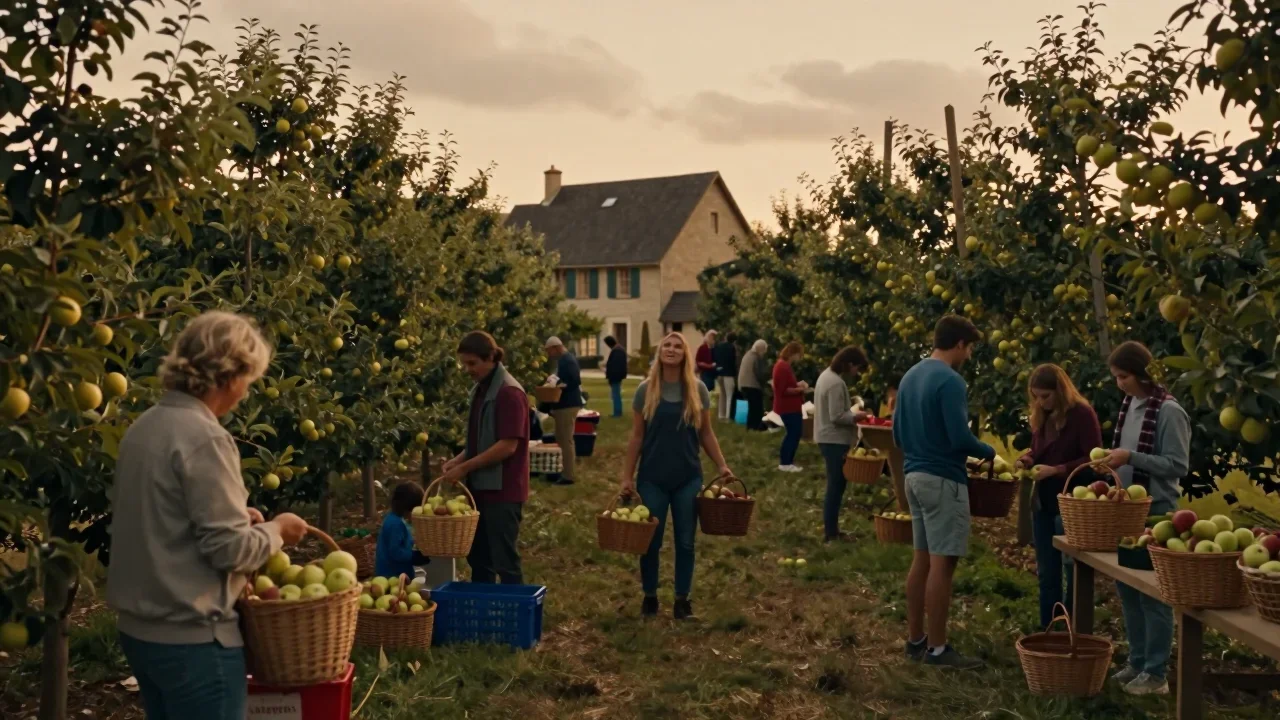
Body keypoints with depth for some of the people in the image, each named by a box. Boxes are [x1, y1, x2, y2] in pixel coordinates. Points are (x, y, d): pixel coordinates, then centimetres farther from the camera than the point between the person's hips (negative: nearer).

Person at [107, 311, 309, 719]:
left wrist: (235, 514, 11)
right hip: (190, 637, -9)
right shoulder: (204, 438, -20)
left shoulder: (144, 426, 6)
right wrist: (275, 531, -2)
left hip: (139, 627, 9)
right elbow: (228, 548, -20)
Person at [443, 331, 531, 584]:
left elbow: (507, 446, -22)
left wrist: (465, 467, -18)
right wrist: (459, 459, 3)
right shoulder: (480, 390, 11)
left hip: (503, 490, -9)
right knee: (478, 557, 16)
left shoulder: (509, 392, -17)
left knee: (504, 560, -1)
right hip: (481, 487, 9)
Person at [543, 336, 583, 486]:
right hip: (566, 404, 11)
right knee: (564, 439, 17)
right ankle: (569, 470, 25)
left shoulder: (567, 360, -18)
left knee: (565, 440, -6)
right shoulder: (564, 359, 15)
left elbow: (575, 381, -25)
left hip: (567, 405, -11)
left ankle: (568, 475, -2)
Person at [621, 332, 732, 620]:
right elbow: (637, 436, 1)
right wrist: (627, 477, -2)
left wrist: (722, 466, -2)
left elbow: (706, 433, 7)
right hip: (652, 478, -1)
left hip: (688, 478, 1)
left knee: (685, 542, 7)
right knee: (651, 541, 7)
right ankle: (649, 596, 23)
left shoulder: (698, 390, 0)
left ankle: (682, 599, 20)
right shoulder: (646, 390, -3)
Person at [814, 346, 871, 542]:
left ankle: (830, 528, 24)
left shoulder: (827, 375, 11)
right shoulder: (837, 383, -21)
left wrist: (851, 413, 11)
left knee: (834, 485, 17)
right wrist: (855, 417, -9)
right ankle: (830, 533, 1)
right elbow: (837, 417, -24)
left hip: (827, 438, 11)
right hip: (835, 440, -11)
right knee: (836, 486, -4)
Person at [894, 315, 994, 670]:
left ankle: (915, 639, 19)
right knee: (942, 563, -4)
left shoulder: (910, 376, 12)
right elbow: (959, 438, -20)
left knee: (922, 559, 13)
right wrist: (989, 452, -2)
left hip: (915, 474, 9)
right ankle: (937, 648, 1)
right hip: (942, 479, -9)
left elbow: (898, 431, 17)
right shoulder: (950, 381, -16)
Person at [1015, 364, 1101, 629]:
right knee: (1047, 573, 13)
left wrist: (1055, 470, -22)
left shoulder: (1083, 414, -12)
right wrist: (1028, 459, -2)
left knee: (1074, 572, 3)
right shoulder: (1041, 417, 9)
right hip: (1042, 502, 7)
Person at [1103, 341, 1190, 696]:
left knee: (1153, 590, -1)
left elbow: (1177, 466, -15)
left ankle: (1156, 674, 9)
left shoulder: (1169, 411, -14)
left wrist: (1130, 457, -22)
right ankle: (1138, 662, 25)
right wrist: (1114, 460, 0)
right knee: (1127, 586, 13)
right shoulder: (1129, 404, 9)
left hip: (1155, 511, -8)